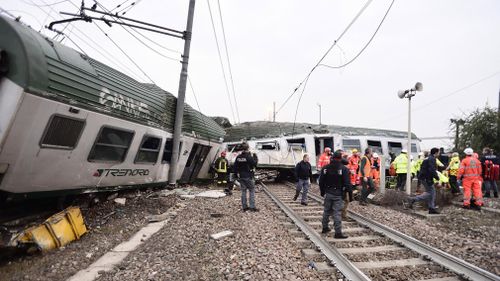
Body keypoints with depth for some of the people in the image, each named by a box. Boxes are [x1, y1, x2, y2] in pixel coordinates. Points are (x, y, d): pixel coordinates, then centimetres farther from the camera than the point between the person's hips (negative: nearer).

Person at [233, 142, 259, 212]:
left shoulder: (238, 157, 4)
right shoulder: (249, 157, -16)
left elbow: (235, 167, 7)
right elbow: (254, 164, -9)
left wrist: (237, 174, 16)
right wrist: (255, 158, 5)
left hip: (241, 177, 6)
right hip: (248, 177, -6)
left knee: (243, 191, 12)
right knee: (252, 191, 3)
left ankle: (244, 207, 17)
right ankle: (252, 207, 3)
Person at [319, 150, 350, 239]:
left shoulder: (325, 168, 2)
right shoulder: (344, 169, -11)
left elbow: (321, 181, 6)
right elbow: (347, 183, -13)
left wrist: (322, 192, 16)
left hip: (328, 193, 4)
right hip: (338, 194, -4)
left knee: (326, 211, 17)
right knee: (337, 213, -3)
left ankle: (325, 228, 28)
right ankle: (338, 232, 0)